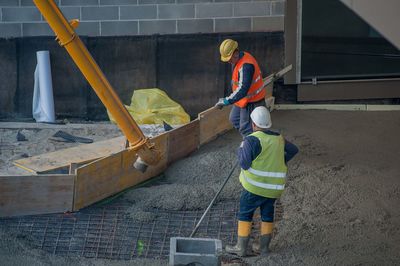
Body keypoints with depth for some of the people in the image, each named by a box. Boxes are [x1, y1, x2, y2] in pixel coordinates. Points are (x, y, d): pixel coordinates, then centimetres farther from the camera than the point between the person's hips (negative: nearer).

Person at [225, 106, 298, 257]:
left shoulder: (252, 140, -15)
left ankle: (241, 248, 9)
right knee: (267, 215, 18)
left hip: (255, 186, -6)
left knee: (245, 214, 7)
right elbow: (294, 150, 21)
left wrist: (241, 150, 1)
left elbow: (244, 164, -15)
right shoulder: (278, 138, 7)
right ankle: (264, 247, 22)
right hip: (274, 187, 6)